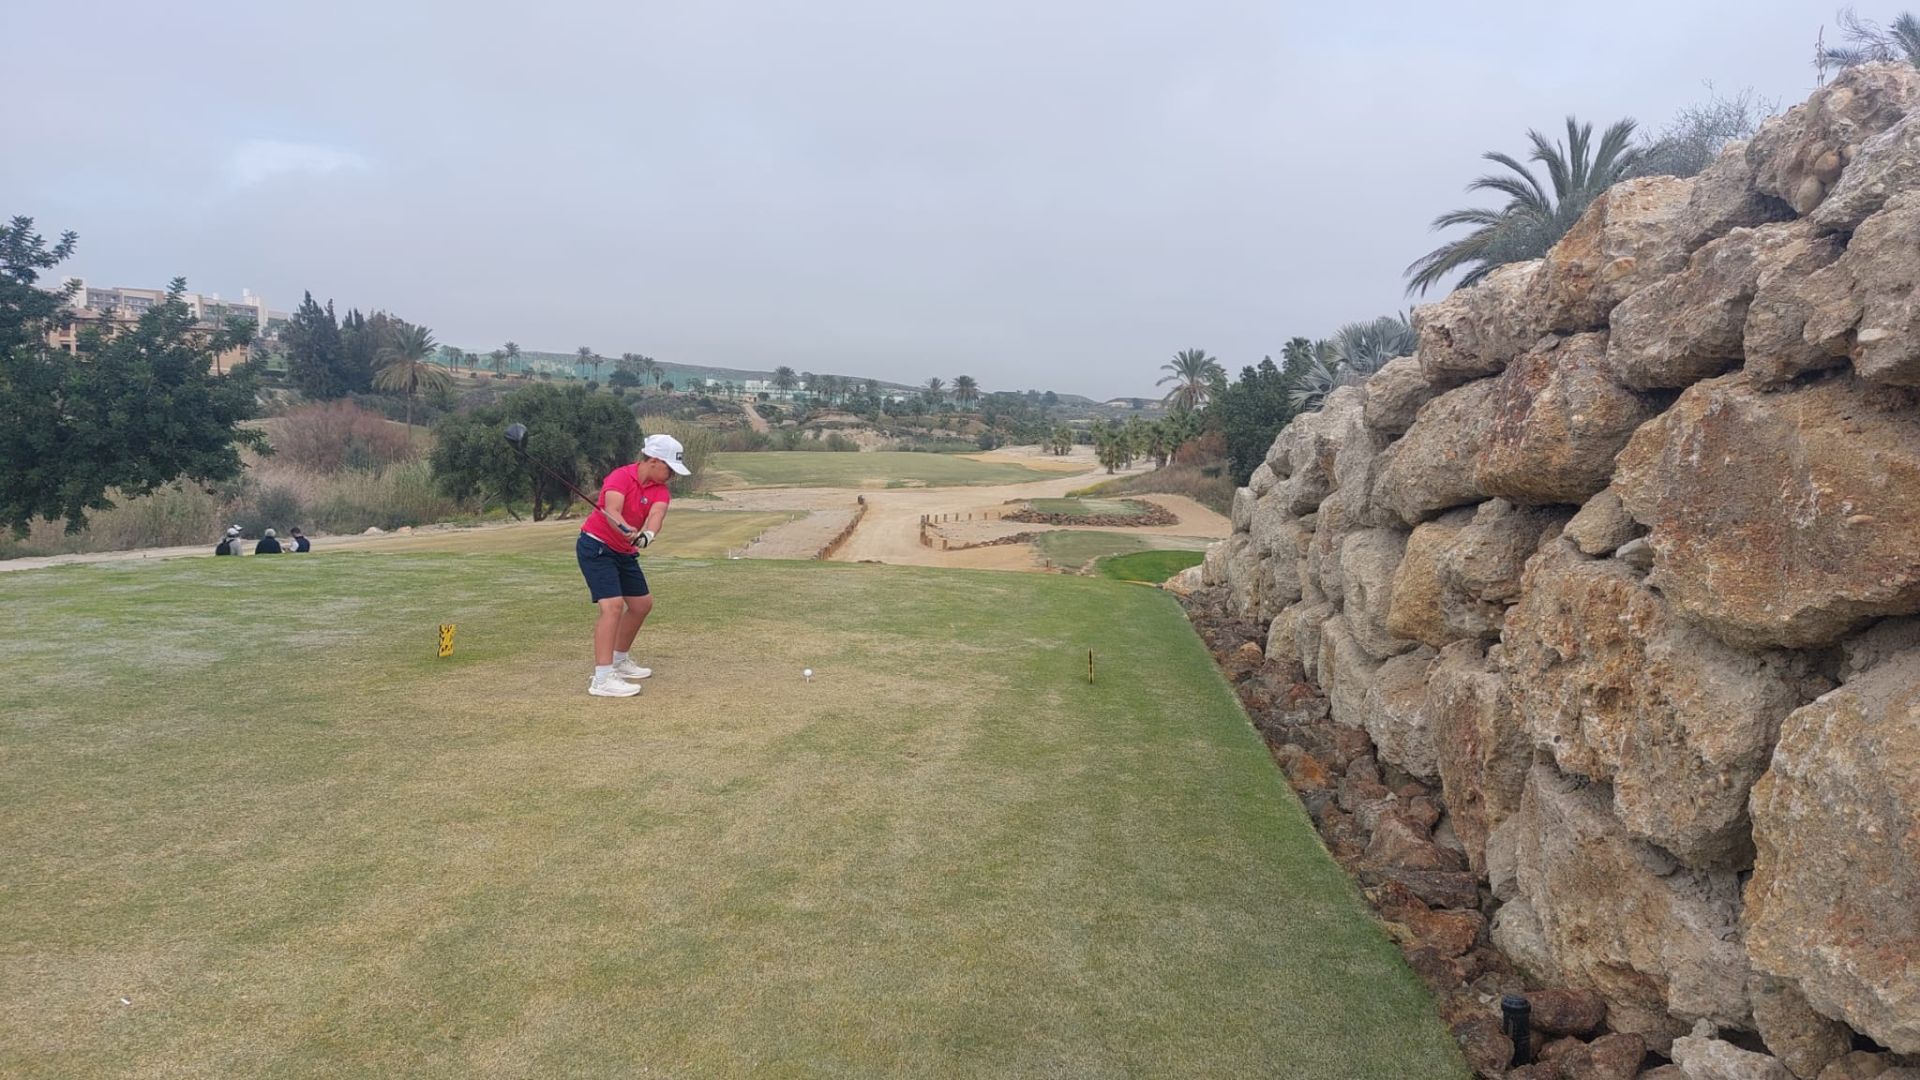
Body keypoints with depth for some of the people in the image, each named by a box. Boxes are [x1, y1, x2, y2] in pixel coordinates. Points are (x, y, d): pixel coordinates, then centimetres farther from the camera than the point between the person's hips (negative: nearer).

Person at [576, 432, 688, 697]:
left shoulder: (660, 490, -2)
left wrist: (647, 535, -45)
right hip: (596, 546, -8)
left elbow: (656, 514, -23)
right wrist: (627, 530, -54)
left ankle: (619, 661, 34)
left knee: (642, 603, 15)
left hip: (624, 552, 8)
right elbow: (612, 512, -33)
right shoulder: (620, 477, -19)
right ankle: (602, 678, -24)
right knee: (613, 604, -22)